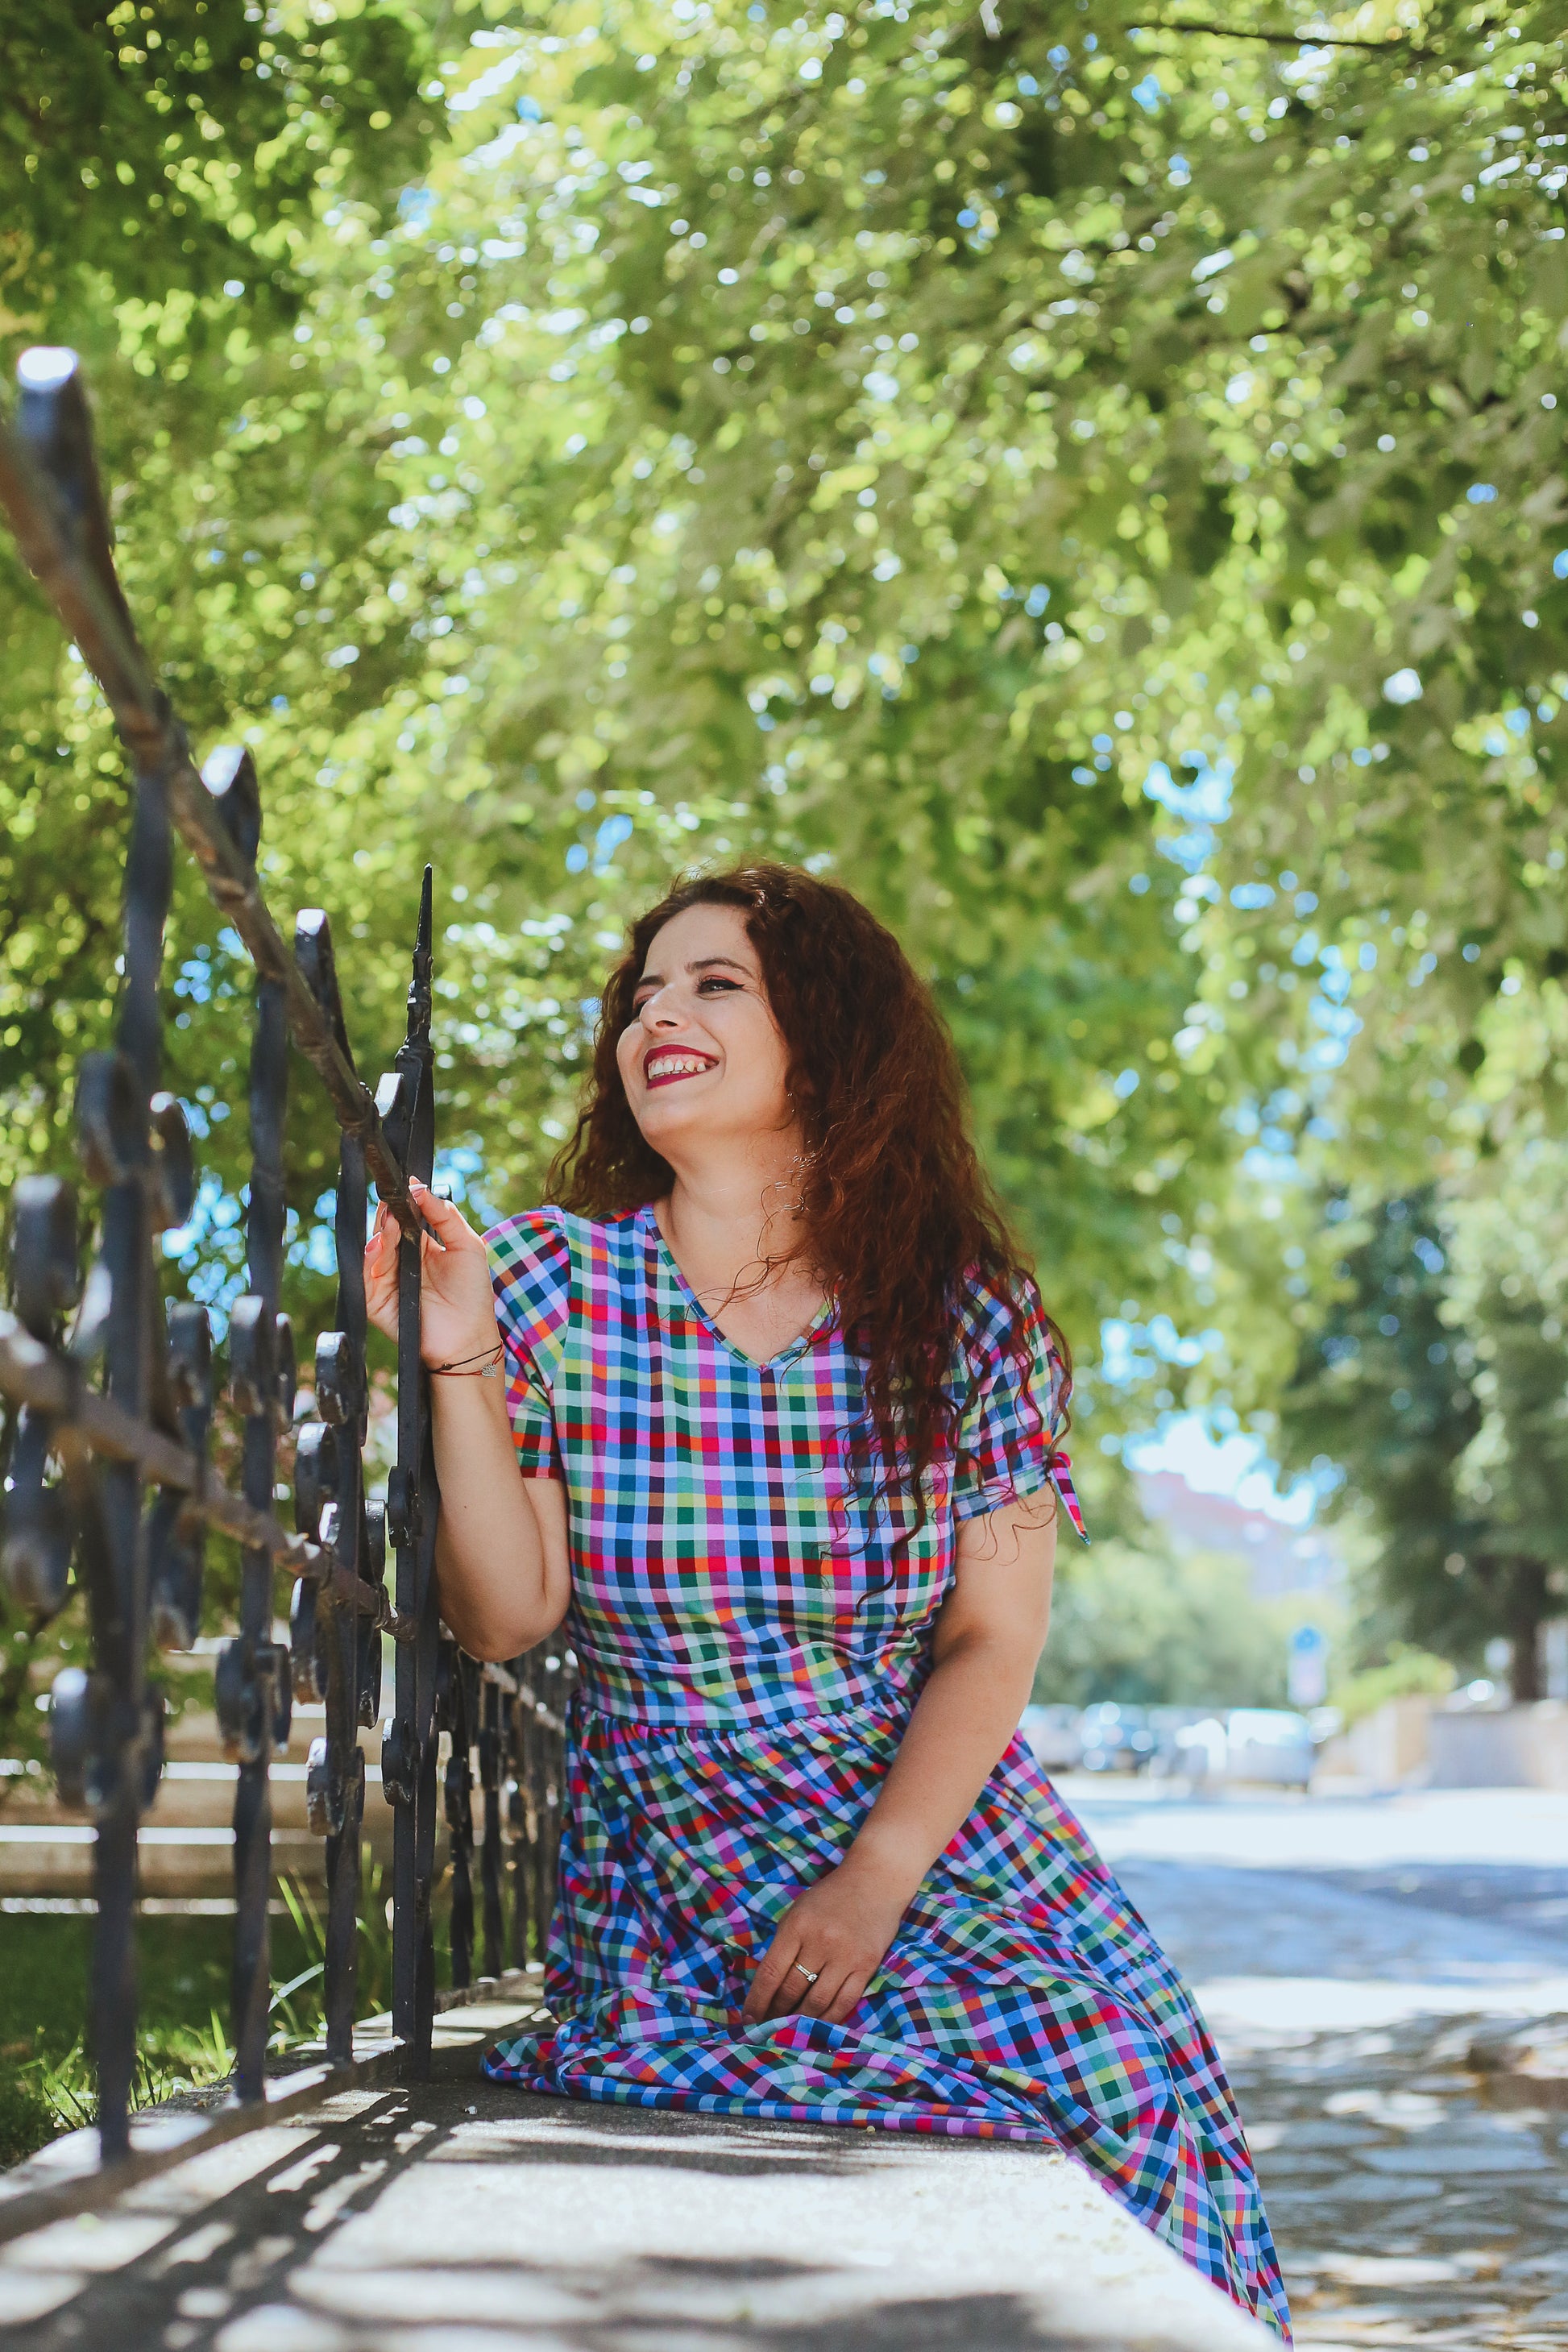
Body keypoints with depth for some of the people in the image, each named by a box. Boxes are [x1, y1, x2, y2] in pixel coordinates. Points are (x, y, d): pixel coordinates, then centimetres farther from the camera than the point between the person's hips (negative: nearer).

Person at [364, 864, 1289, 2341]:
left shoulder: (965, 1315, 1)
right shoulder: (551, 1282, 0)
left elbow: (992, 1641, -4)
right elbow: (505, 1620, -3)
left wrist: (873, 1882, -17)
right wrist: (461, 1371, -15)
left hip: (945, 1825, 2)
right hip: (675, 1864, -2)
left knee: (1142, 2057, -20)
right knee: (1046, 2058, -24)